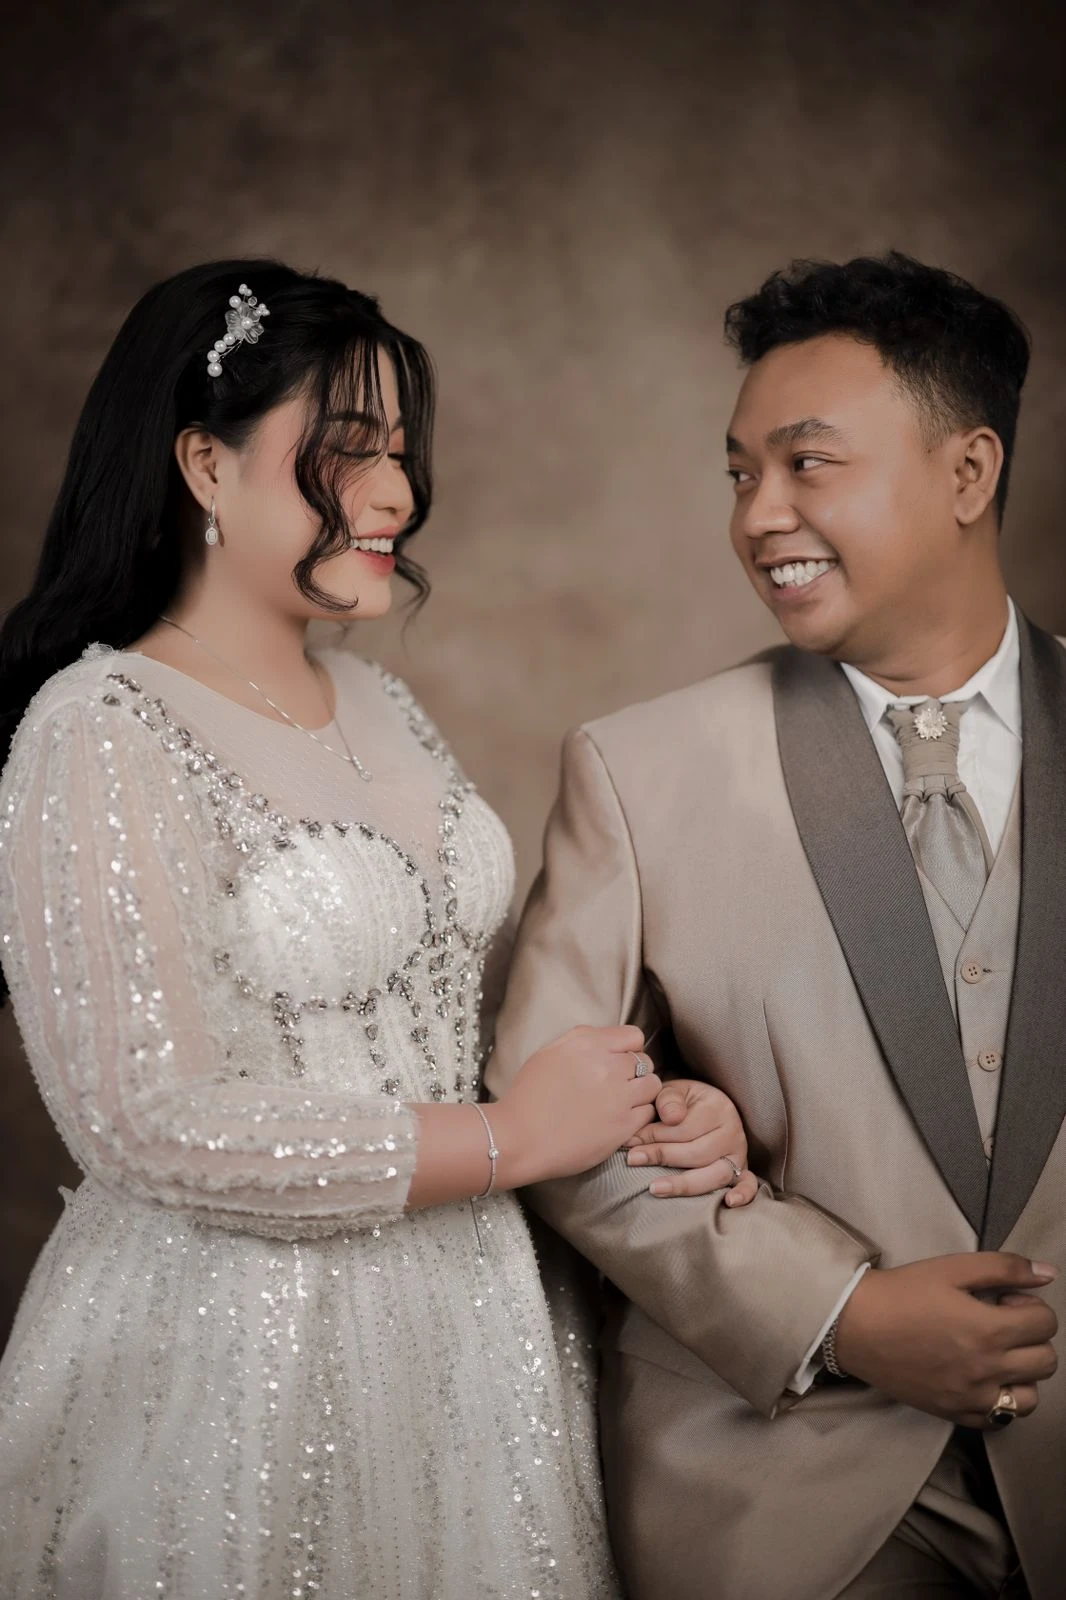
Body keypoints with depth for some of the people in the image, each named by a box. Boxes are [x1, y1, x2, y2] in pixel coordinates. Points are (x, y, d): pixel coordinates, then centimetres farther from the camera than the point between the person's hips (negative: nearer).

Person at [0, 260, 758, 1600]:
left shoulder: (378, 705, 8)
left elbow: (462, 993, 11)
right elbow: (154, 1128, -22)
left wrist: (662, 1109, -8)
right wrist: (512, 1139, -16)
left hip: (469, 1315, 7)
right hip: (240, 1350, -7)